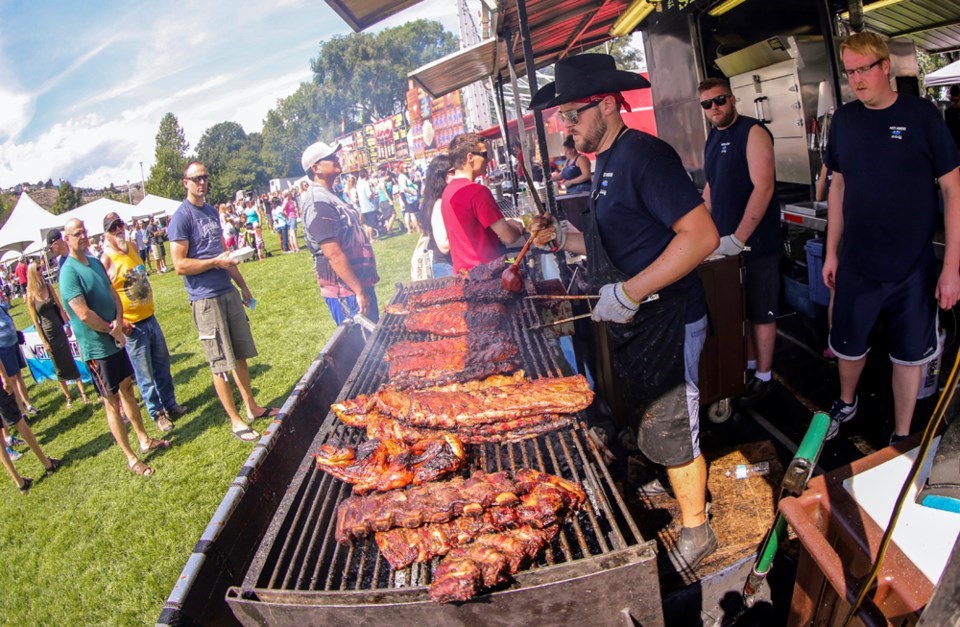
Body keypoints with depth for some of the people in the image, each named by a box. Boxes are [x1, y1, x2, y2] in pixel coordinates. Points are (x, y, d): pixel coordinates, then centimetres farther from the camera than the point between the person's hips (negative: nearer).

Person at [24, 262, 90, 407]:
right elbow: (35, 320, -7)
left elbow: (60, 308, 5)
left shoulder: (49, 288, 0)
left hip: (59, 330, 2)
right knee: (59, 367, 8)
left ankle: (82, 392, 11)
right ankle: (68, 397, 19)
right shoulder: (31, 295, -9)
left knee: (71, 361, 5)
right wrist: (44, 341, -7)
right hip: (47, 334, -2)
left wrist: (67, 326, 1)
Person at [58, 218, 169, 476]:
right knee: (112, 403, 1)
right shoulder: (69, 272, -18)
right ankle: (131, 458, 10)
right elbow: (84, 314, -24)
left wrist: (118, 321, -9)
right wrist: (113, 330, -11)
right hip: (97, 347, -8)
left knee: (127, 390, 18)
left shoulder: (96, 262, 8)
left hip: (115, 340, 8)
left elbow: (113, 293, 9)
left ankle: (144, 440, 33)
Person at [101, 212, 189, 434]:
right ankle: (157, 413, 18)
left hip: (149, 317, 7)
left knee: (163, 364, 16)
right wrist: (119, 321, -21)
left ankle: (170, 404, 31)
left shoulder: (133, 247, 8)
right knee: (145, 374, 5)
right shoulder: (106, 260, -15)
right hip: (132, 325, -7)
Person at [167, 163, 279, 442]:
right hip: (205, 299, -7)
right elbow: (180, 265, -15)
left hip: (229, 293, 7)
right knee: (220, 364, 1)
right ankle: (235, 421, 10)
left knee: (240, 355, 14)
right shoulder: (181, 217, -10)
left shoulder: (212, 211, 14)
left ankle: (252, 408, 26)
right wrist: (216, 262, -19)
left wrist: (242, 284, 20)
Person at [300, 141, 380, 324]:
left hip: (360, 283, 10)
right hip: (346, 292, -10)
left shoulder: (330, 196, 13)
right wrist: (359, 292, -23)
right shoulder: (318, 203, -19)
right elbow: (334, 255, -24)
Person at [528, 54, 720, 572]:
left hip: (665, 321, -9)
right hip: (631, 323, 10)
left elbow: (701, 235, -28)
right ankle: (677, 493, 44)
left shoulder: (643, 154, -19)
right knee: (648, 424, 22)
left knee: (671, 434, 5)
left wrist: (629, 293, -30)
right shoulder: (607, 162, 12)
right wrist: (560, 239, 6)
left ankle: (695, 531, 27)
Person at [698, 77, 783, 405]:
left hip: (756, 242, -7)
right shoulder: (712, 138, 13)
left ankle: (764, 377, 17)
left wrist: (739, 238, -23)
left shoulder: (753, 133, -12)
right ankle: (750, 363, 30)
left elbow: (763, 187, -20)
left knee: (761, 313, 4)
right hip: (726, 242, 7)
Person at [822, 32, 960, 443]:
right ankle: (847, 402, 42)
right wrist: (831, 251, 9)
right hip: (856, 265, 2)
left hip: (913, 267, -2)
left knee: (909, 354, 9)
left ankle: (902, 437, 27)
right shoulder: (844, 119, 2)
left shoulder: (921, 115, -7)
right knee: (848, 346, 13)